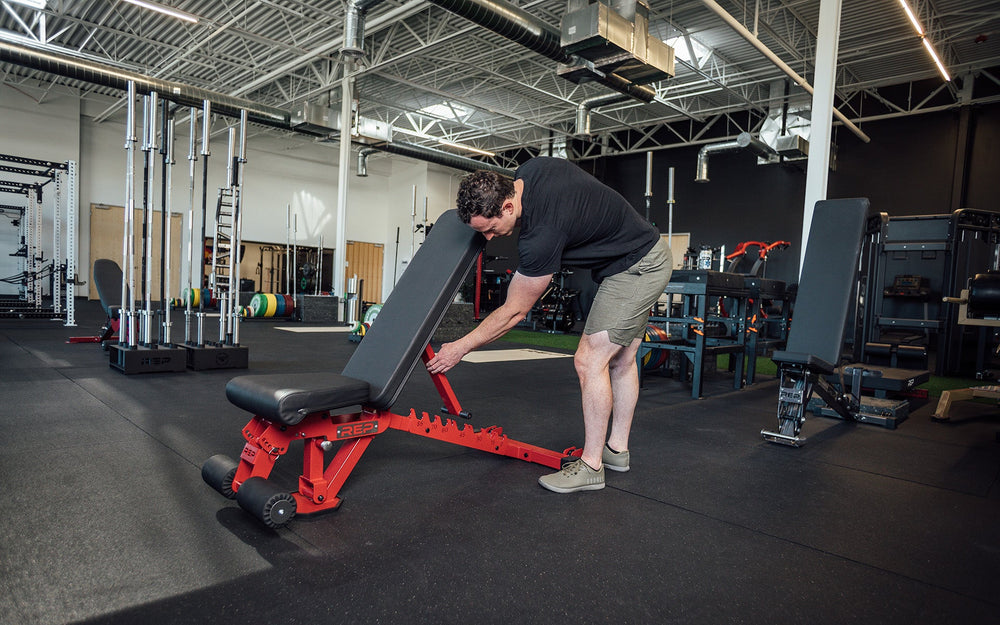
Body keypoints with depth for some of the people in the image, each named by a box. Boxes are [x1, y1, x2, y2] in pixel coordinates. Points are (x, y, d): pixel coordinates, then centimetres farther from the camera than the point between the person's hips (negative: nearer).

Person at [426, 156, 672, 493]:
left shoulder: (541, 235, -33)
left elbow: (514, 312, -22)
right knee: (620, 359, 15)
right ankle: (617, 450, 28)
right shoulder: (530, 169, -9)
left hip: (636, 269, -11)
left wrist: (460, 348, -14)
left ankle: (590, 467, 1)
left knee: (590, 360, -11)